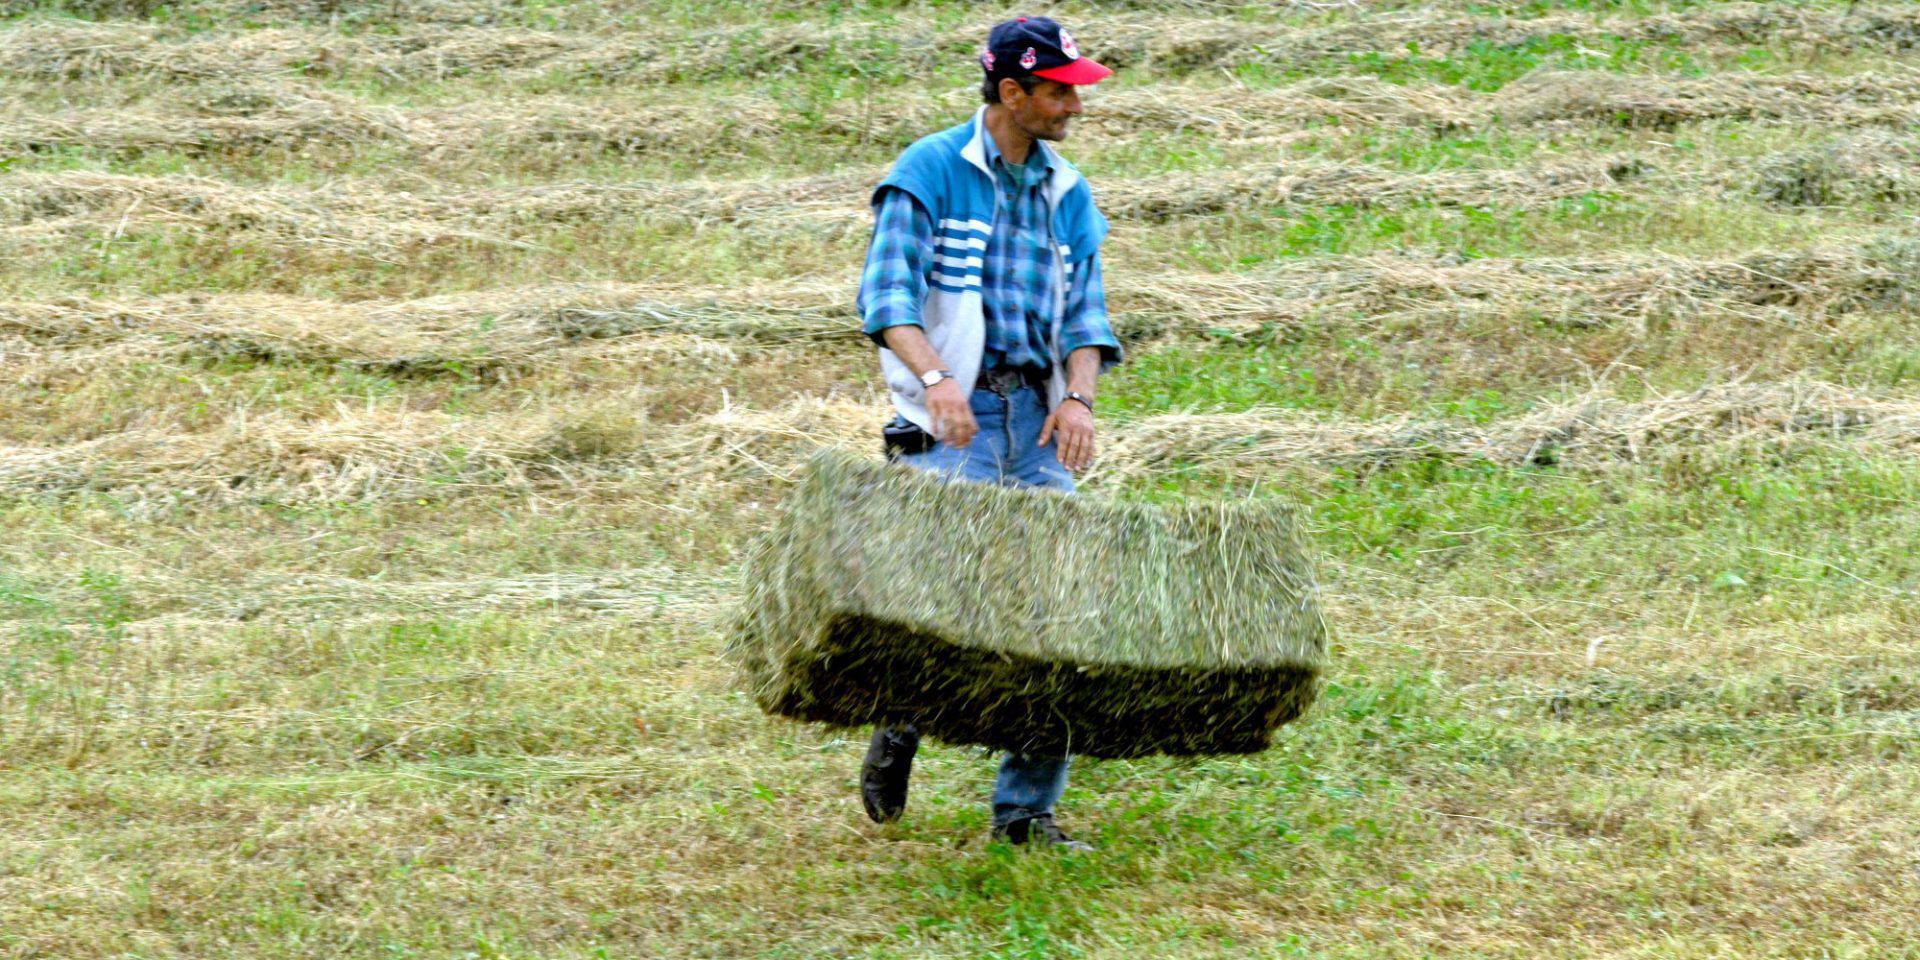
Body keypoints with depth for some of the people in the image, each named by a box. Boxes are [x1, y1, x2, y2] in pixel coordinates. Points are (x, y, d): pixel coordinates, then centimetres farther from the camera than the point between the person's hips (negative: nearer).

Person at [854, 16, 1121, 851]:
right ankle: (901, 727, 13)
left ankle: (1026, 808, 3)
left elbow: (1084, 312, 11)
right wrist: (935, 377, -29)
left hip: (1037, 419, 5)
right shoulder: (930, 173, -2)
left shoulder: (1067, 195, 14)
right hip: (951, 420, -5)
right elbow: (887, 292, -12)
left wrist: (1079, 396, -10)